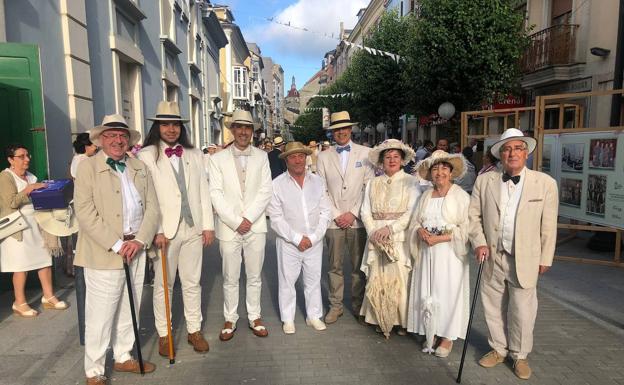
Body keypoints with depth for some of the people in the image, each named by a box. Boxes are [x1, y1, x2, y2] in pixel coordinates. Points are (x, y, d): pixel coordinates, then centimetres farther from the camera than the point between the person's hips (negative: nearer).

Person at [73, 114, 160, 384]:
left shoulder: (140, 167, 11)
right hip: (103, 253, -5)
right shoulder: (88, 167, -3)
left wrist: (140, 240, -8)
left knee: (130, 310, 15)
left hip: (136, 251, 5)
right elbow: (85, 212, -11)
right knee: (100, 315, 3)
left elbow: (152, 207, 6)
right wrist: (116, 244, -15)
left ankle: (123, 357, 33)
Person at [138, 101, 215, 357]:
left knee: (192, 282, 12)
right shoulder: (146, 155, -2)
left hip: (193, 228, 3)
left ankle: (194, 330, 24)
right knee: (163, 284, 8)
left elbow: (203, 192, 9)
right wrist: (156, 230, -13)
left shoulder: (195, 155, 10)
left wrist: (208, 225, 5)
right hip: (164, 230, -3)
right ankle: (163, 334, 23)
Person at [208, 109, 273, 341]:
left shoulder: (261, 157, 6)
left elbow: (265, 191, 0)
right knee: (230, 278, 7)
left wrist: (248, 218, -10)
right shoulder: (218, 159, 3)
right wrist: (235, 222, -11)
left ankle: (255, 317, 23)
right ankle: (230, 320, 21)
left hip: (255, 226, 1)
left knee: (254, 276, 10)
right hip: (229, 227, -1)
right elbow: (216, 194, -4)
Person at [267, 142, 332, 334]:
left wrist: (313, 237, -8)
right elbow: (276, 218, -10)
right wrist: (297, 238, -13)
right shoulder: (277, 184, -8)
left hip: (314, 242, 3)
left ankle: (314, 316, 31)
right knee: (287, 281, 9)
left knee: (313, 280, 13)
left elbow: (325, 212, 1)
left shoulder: (317, 181, 1)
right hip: (288, 243, -2)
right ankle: (288, 319, 26)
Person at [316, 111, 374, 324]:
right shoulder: (324, 157, 6)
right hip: (333, 220, 1)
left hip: (357, 220, -1)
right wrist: (336, 215, -4)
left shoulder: (365, 153, 2)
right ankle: (335, 306, 20)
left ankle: (358, 305, 22)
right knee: (335, 266, 8)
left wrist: (353, 213, -7)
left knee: (359, 266, 7)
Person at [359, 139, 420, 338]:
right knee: (377, 280, 3)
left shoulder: (410, 182, 0)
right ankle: (381, 320, 18)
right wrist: (373, 232, -8)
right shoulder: (373, 183, 12)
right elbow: (365, 212, 7)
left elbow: (412, 213, -9)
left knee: (401, 279, -1)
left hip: (401, 239, -3)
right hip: (376, 240, 3)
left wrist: (390, 228, -16)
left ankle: (403, 322, 15)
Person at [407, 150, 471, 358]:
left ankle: (448, 336, 17)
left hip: (450, 253, -4)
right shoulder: (426, 195, 9)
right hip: (427, 252, 5)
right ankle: (431, 333, 22)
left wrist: (441, 238, -18)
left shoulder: (461, 196, -7)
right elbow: (415, 221, 12)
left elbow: (465, 229, -10)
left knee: (448, 292, 2)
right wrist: (421, 231, -9)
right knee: (427, 292, 8)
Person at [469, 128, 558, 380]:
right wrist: (479, 243, -7)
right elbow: (474, 215, 5)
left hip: (525, 260, -2)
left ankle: (520, 355, 31)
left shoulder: (545, 183, -4)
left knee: (522, 311, 7)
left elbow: (548, 226, 0)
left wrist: (545, 259, 2)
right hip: (493, 257, 2)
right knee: (493, 307, 14)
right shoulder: (484, 181, -1)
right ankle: (498, 349, 36)